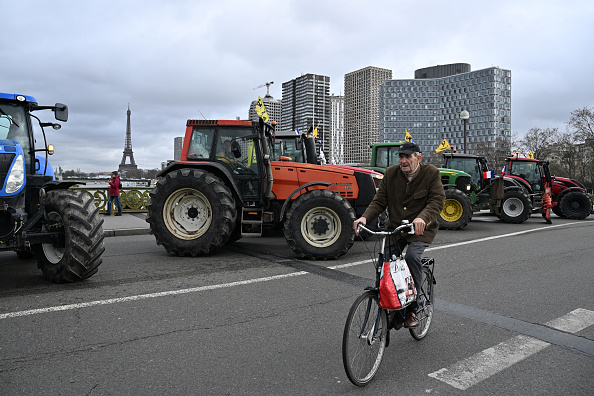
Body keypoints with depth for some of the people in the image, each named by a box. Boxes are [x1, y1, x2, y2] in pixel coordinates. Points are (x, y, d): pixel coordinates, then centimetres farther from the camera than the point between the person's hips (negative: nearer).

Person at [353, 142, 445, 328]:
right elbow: (379, 200, -1)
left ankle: (411, 309, -12)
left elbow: (437, 200, -16)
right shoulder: (391, 173, 2)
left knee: (412, 256, -28)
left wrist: (422, 218, -36)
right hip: (395, 227, 3)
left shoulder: (431, 173, -6)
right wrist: (365, 217, -20)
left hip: (421, 229, -3)